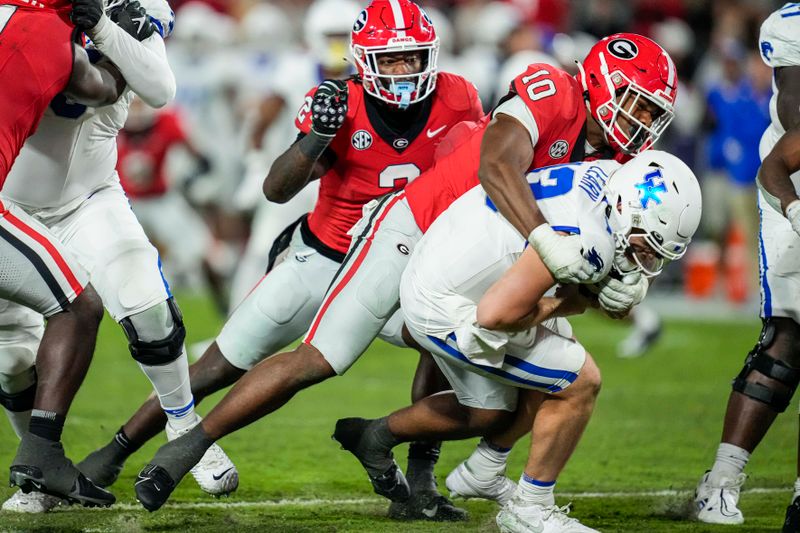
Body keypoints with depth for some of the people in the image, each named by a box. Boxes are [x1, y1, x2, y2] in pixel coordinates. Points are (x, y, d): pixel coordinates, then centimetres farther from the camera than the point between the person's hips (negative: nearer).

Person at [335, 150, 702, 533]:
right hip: (446, 310, -10)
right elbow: (495, 313, -32)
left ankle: (376, 436, 46)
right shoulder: (588, 238, -32)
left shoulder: (607, 175, -6)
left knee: (487, 412, 26)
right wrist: (561, 306, -16)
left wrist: (627, 287, -10)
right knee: (580, 384, -8)